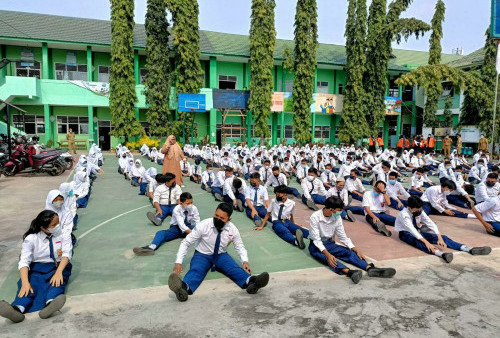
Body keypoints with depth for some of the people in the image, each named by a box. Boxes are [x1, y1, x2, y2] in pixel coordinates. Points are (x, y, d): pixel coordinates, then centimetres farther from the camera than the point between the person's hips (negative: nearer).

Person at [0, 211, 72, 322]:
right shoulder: (31, 239, -2)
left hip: (59, 266, 0)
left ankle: (51, 304, -65)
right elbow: (24, 261, -13)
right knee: (32, 283, -32)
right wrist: (25, 282, -31)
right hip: (37, 268, 1)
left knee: (57, 282, -34)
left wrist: (59, 272, -30)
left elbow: (66, 254, -10)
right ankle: (17, 309, -61)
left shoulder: (64, 235, 2)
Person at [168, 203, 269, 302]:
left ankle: (250, 282, -56)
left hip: (221, 255, 2)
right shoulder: (203, 225, -19)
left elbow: (240, 246, 1)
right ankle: (183, 288, -64)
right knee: (196, 270, -34)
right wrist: (178, 262, -24)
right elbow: (186, 243, -14)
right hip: (202, 255, -2)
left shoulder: (232, 230, -11)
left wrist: (245, 261, -18)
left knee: (234, 269, -29)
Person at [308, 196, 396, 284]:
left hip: (329, 244, 5)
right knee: (327, 258, -37)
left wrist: (356, 250, -12)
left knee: (349, 252, -22)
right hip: (316, 246, -5)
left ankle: (370, 268, -42)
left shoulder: (337, 218, -3)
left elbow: (343, 237, 2)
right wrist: (328, 254, -39)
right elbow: (316, 240, -24)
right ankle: (349, 272, -60)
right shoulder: (315, 217, -20)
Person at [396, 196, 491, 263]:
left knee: (442, 237, -13)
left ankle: (470, 250, -24)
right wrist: (427, 242, -46)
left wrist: (440, 238, -29)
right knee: (418, 242, -41)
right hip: (406, 234, -6)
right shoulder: (404, 214, -27)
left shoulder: (420, 211, -8)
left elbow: (430, 223, -14)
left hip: (418, 232, 6)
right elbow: (412, 230, -37)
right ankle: (441, 254, -63)